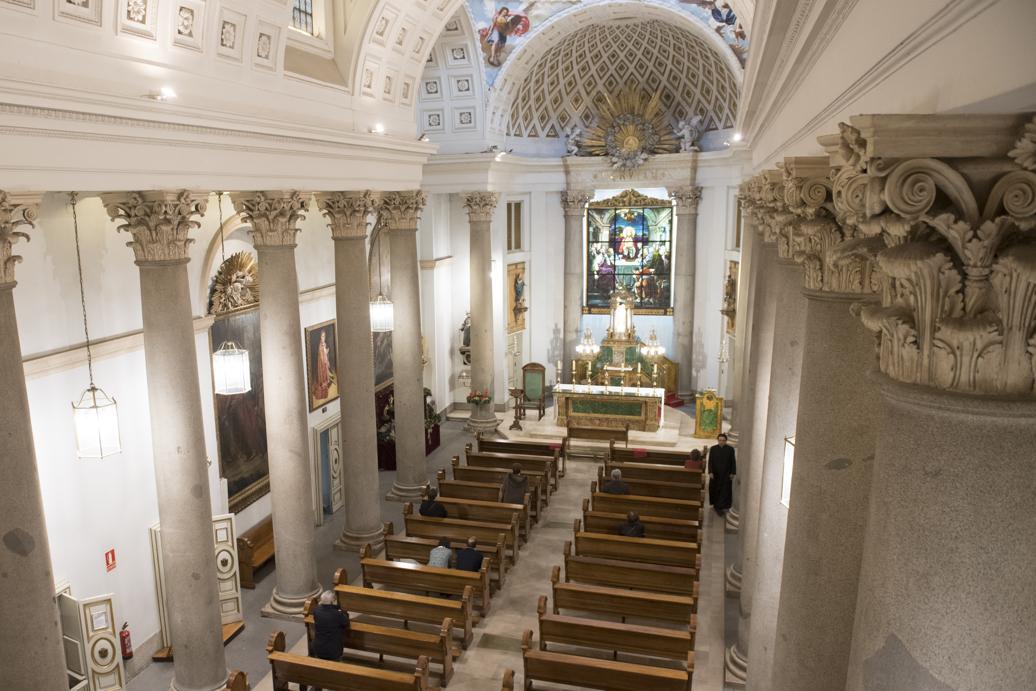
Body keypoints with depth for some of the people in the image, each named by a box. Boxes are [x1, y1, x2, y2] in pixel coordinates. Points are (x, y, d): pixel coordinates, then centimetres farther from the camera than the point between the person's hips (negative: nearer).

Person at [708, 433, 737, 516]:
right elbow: (710, 462, -2)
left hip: (726, 475, -1)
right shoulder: (713, 449, -2)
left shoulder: (730, 449, -3)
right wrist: (710, 472, -9)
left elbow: (733, 462, 0)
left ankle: (720, 507, 2)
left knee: (725, 491, -2)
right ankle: (716, 504, 26)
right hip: (715, 474, 1)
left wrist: (732, 473, -3)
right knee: (715, 490, 9)